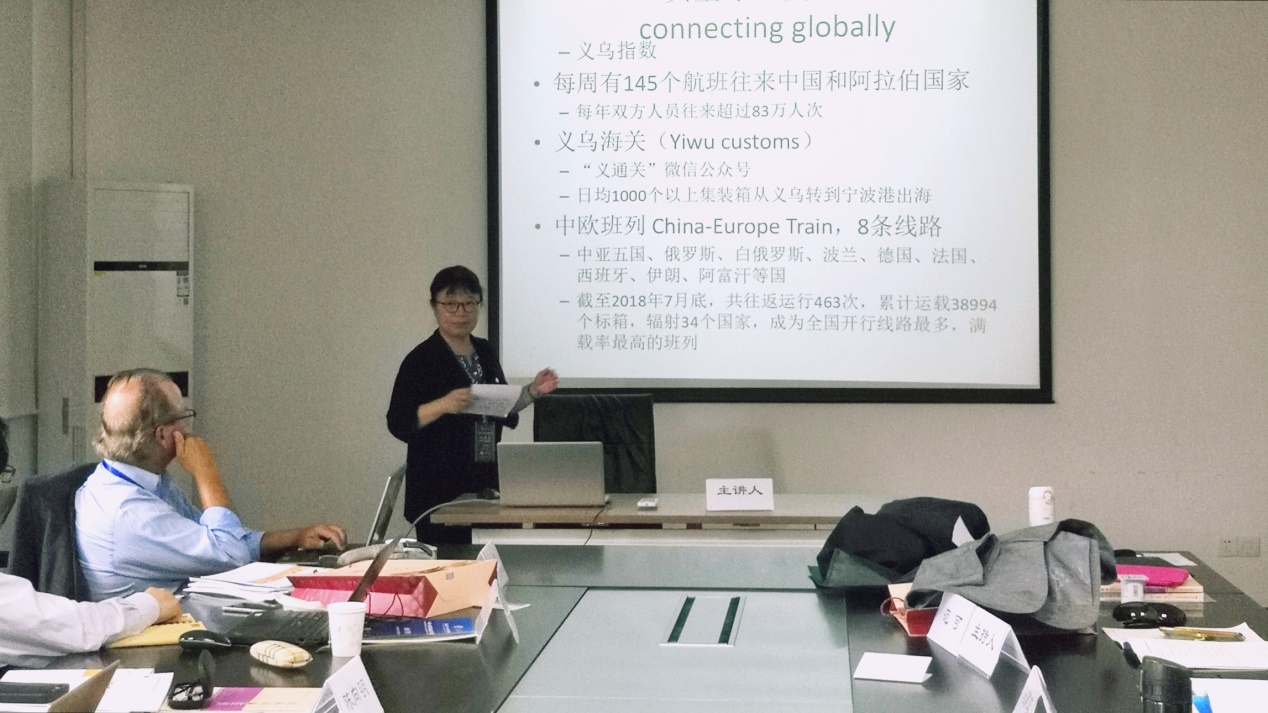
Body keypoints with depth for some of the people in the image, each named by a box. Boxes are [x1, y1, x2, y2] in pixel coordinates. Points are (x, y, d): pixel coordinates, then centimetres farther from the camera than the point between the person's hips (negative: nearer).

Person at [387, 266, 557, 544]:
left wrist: (532, 391, 5)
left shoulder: (485, 351, 11)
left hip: (485, 482, 6)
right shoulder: (421, 359, -9)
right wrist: (443, 405, -28)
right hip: (439, 488, -6)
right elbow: (398, 423, -14)